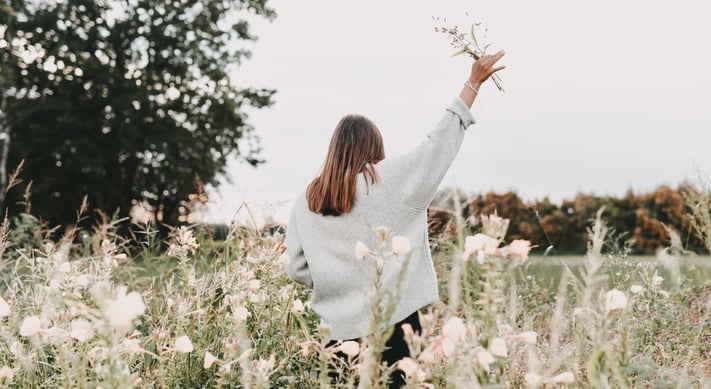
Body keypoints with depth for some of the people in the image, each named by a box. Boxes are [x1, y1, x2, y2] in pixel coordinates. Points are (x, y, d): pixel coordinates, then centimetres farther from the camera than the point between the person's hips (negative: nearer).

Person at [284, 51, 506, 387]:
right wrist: (473, 82, 9)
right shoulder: (389, 180, -6)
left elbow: (296, 268, 4)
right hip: (392, 320, -3)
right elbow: (439, 143, 1)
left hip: (339, 327, 3)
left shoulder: (306, 200, 2)